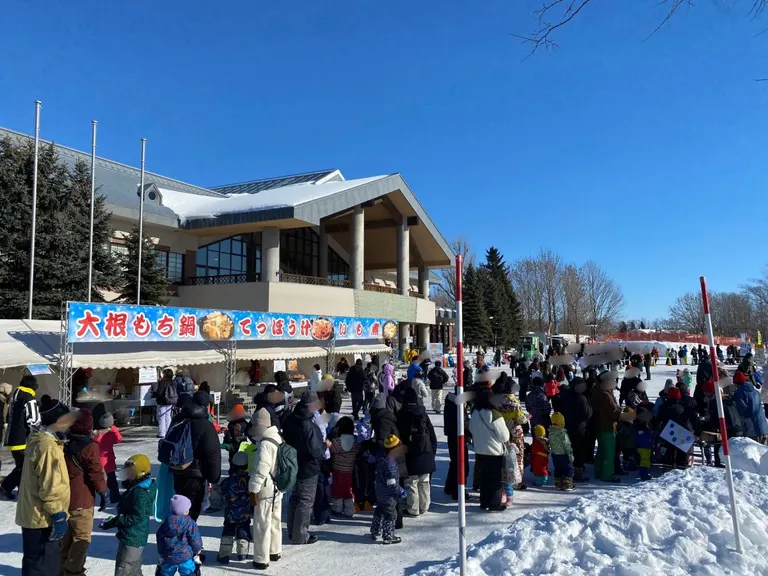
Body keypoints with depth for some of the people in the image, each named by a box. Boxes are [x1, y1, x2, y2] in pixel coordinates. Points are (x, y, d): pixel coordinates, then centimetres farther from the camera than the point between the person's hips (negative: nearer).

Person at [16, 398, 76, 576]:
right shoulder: (48, 447, -26)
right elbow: (51, 488, -25)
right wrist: (58, 516, -18)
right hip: (43, 518, -10)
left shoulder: (37, 438, 6)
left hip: (32, 515, 10)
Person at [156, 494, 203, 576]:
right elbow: (195, 540, -11)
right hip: (185, 557, -4)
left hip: (167, 557, 4)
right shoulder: (190, 523, -16)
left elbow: (159, 539, 8)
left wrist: (161, 553, 20)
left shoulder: (166, 523, 0)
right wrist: (198, 549, 9)